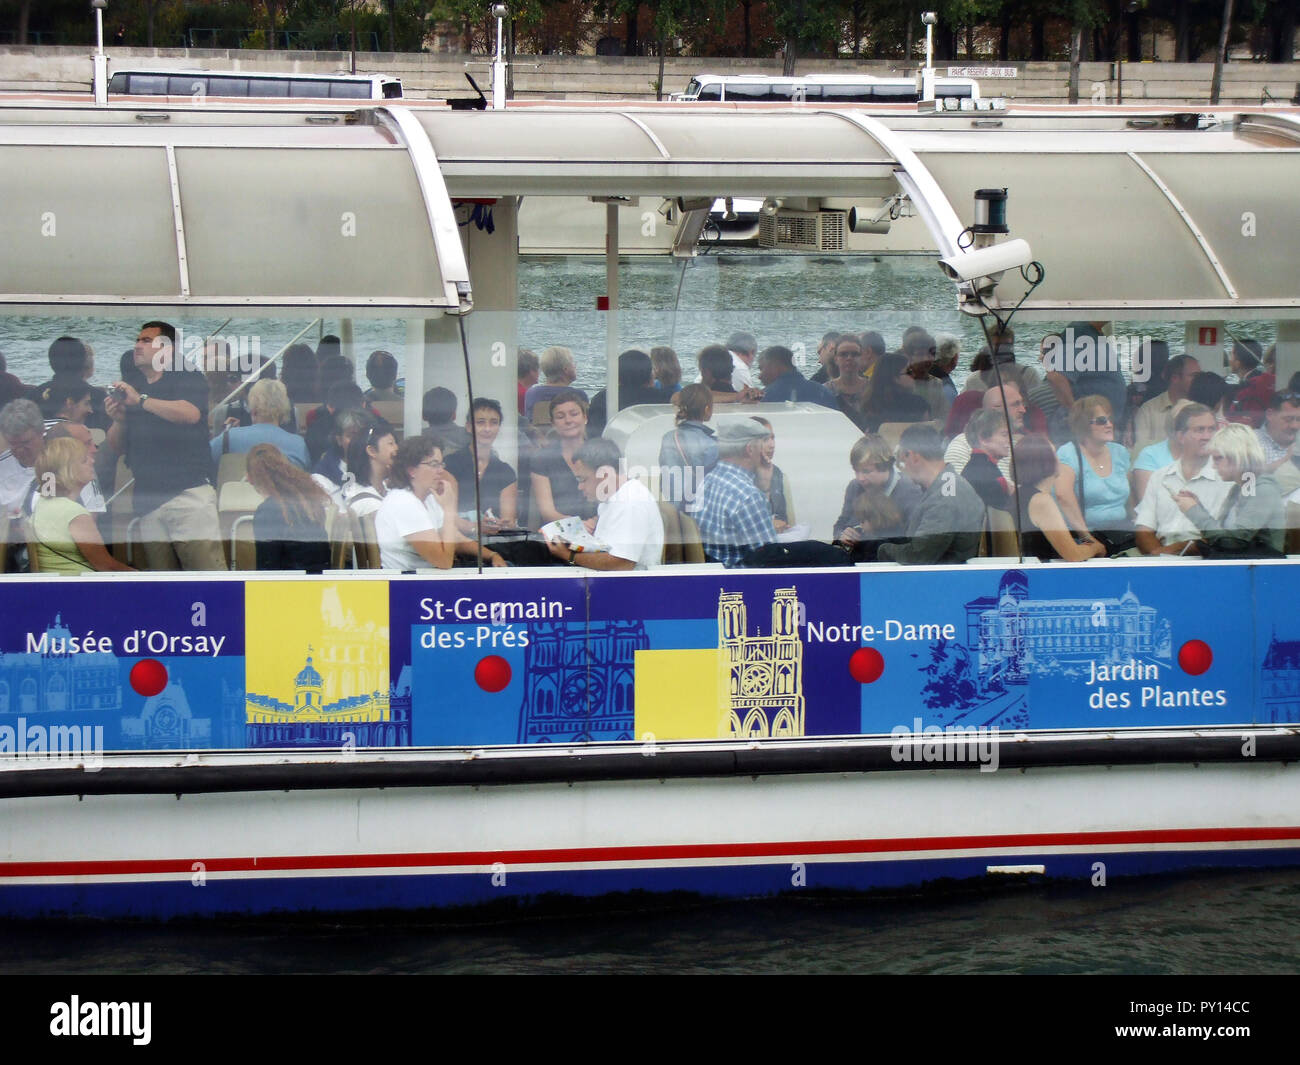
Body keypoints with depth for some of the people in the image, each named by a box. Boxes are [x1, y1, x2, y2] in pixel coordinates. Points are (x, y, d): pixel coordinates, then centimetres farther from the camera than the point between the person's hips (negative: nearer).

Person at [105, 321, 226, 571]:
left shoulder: (187, 379, 5)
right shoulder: (130, 389, 21)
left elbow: (191, 413, -17)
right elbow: (117, 447, 20)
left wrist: (141, 401, -14)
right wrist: (118, 419, -1)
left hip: (188, 491, -5)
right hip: (148, 500, 6)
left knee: (207, 568, -14)